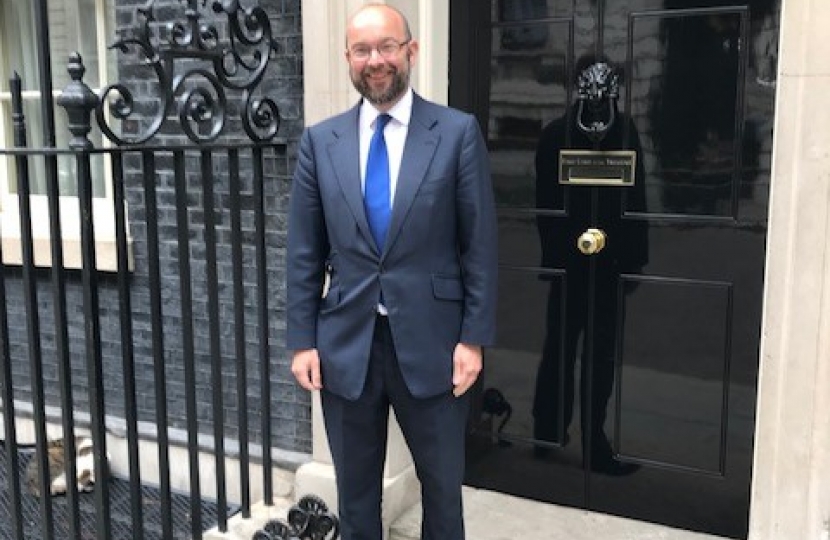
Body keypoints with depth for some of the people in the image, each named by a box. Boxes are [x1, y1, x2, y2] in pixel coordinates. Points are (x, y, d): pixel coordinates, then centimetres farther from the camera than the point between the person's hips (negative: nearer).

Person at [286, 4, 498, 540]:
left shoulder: (459, 132, -4)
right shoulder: (320, 140, 3)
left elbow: (480, 244, -4)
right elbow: (305, 252, 4)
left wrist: (474, 337, -7)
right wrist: (302, 340, 0)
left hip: (430, 340, -2)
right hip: (346, 343, 2)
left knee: (443, 484, 16)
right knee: (355, 489, 17)